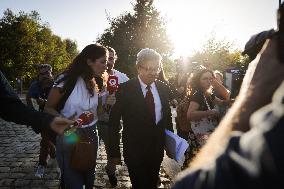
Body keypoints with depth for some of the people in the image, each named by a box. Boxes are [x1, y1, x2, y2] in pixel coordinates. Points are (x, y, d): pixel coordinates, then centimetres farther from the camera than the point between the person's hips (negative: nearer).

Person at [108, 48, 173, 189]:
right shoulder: (125, 89, -13)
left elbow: (167, 117, 10)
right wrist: (114, 152, -10)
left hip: (157, 149, 4)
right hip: (134, 150, -4)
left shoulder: (164, 89, 0)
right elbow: (114, 122, -9)